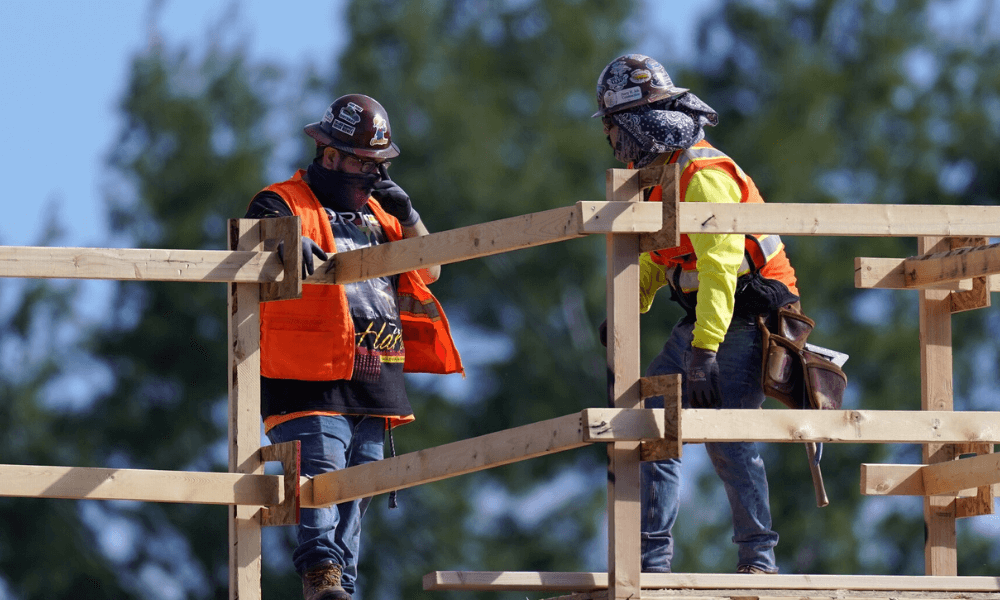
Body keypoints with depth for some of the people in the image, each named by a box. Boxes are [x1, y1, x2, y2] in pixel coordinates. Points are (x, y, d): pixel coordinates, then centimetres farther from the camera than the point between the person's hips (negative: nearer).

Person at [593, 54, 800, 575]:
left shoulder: (704, 174, -19)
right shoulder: (660, 175, 12)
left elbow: (719, 267, -28)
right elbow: (652, 259, 26)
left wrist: (704, 350, -34)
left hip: (744, 318, -9)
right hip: (700, 317, 9)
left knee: (728, 439, -14)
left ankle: (758, 558, -6)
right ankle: (653, 558, -1)